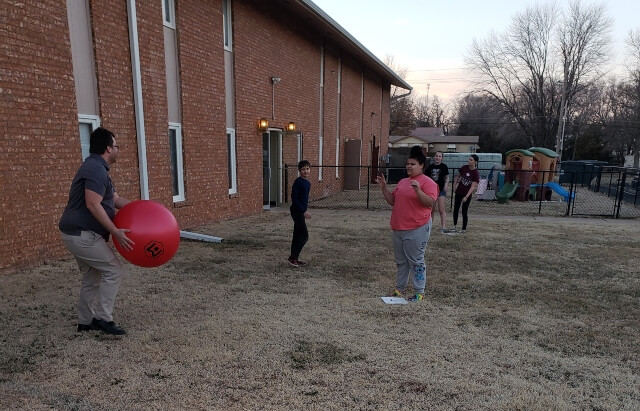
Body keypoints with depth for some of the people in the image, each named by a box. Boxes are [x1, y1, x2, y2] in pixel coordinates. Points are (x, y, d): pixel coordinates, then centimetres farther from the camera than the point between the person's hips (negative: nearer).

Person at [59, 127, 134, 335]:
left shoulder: (95, 168, 17)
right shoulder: (96, 169, -18)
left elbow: (116, 199, 19)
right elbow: (93, 205, -26)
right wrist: (116, 232, -26)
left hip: (78, 233, 11)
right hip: (82, 234, -11)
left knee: (92, 277, 17)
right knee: (114, 270, -4)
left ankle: (86, 321, 27)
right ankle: (103, 318, 3)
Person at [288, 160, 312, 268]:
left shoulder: (308, 183, 11)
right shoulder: (298, 182, -15)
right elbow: (294, 198, -19)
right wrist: (303, 211, -20)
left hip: (301, 211, 9)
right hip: (296, 211, -9)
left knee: (298, 235, 12)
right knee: (304, 235, -9)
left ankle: (294, 258, 20)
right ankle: (293, 257, -1)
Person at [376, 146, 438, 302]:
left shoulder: (428, 182, -8)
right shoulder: (402, 182, 14)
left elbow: (430, 202, -19)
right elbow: (392, 201, 17)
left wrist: (418, 190, -31)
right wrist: (384, 188, 5)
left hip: (417, 229, -7)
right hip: (398, 228, 7)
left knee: (416, 260, -1)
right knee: (400, 260, 15)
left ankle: (420, 292, 10)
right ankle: (399, 288, 27)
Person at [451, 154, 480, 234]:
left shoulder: (476, 173, -15)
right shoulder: (464, 168, -3)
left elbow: (473, 186, -17)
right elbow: (457, 177, 13)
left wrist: (466, 197, -22)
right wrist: (454, 186, 8)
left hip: (467, 195, -4)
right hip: (459, 192, 4)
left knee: (464, 212, 0)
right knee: (456, 209, 12)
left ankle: (464, 229, 12)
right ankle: (455, 226, 29)